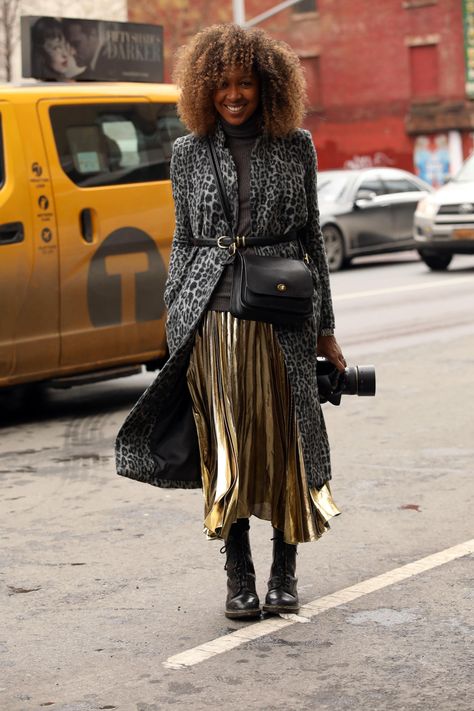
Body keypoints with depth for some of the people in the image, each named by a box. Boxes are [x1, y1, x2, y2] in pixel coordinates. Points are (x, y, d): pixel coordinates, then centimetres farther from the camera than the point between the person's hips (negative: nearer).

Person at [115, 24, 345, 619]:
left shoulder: (296, 146, 7)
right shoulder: (189, 153, 8)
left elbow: (312, 237, 9)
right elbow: (183, 241, 12)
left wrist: (325, 329, 8)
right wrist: (173, 322, 6)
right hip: (213, 316, 0)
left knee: (286, 440, 1)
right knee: (224, 444, -1)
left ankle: (284, 572, 15)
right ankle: (239, 577, 9)